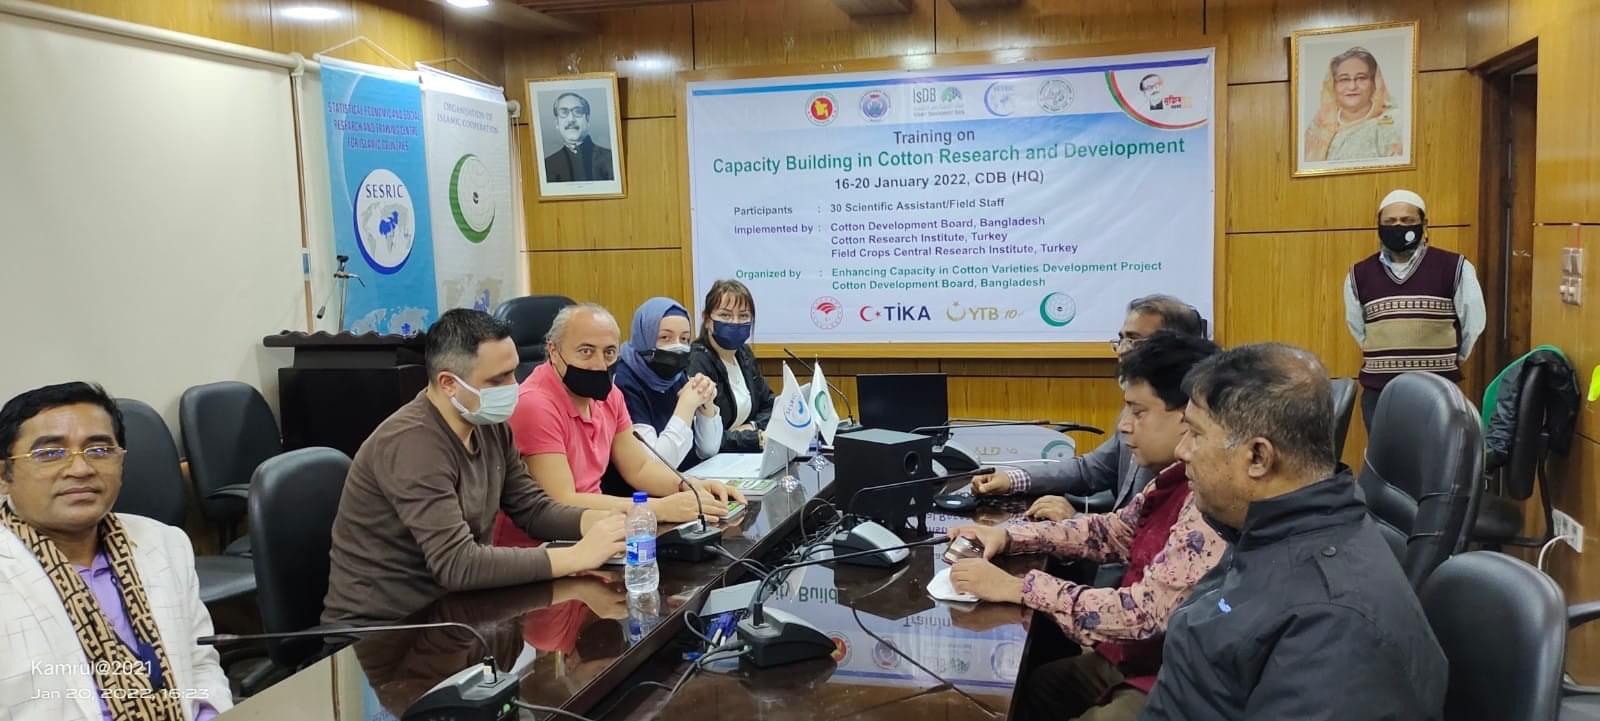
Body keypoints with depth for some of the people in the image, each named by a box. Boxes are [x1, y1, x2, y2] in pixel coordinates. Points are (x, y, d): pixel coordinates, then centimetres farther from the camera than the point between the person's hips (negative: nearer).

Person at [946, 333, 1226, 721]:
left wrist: (1018, 588, -25)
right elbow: (1110, 532, 14)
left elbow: (1145, 612, -30)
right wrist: (1008, 536, 1)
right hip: (1126, 660, 8)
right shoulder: (1176, 479, 2)